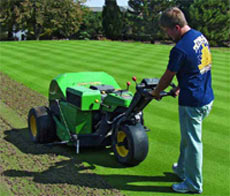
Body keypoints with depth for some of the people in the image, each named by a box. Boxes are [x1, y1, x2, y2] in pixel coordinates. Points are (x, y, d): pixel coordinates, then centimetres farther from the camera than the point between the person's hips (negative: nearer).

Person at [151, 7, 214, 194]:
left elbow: (167, 77, -9)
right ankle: (183, 169, 42)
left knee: (192, 142, 5)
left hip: (192, 103, -9)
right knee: (188, 137, 24)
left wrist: (156, 92, 9)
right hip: (207, 98, 9)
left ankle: (194, 184, 21)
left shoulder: (180, 49, -22)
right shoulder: (200, 36, 5)